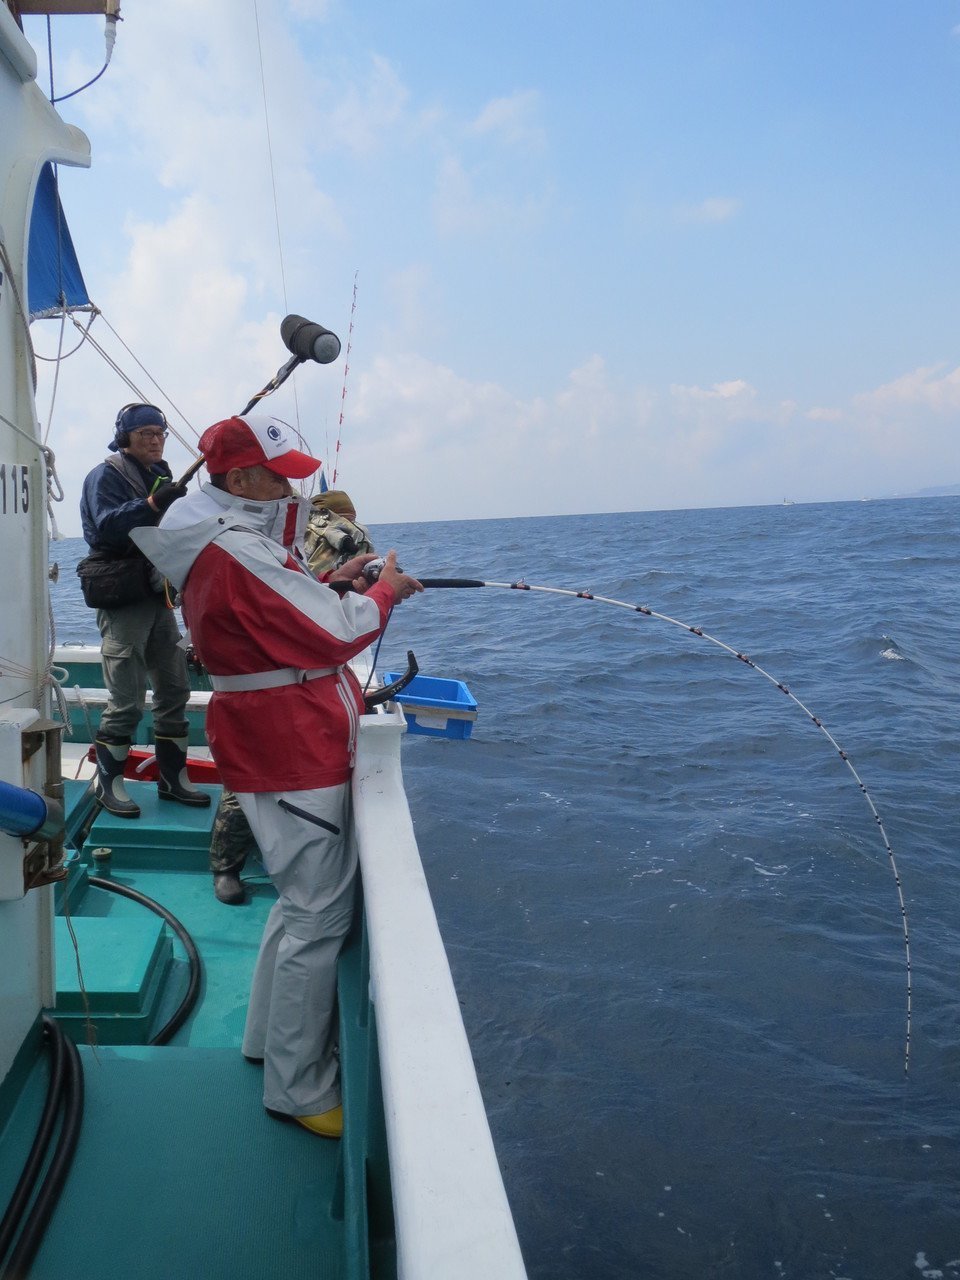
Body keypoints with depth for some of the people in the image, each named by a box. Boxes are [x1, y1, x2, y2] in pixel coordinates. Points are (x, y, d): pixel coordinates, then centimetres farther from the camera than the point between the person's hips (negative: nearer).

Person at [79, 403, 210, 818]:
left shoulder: (162, 477, 18)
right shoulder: (105, 476, -5)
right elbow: (107, 526, -22)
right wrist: (151, 504, -34)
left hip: (159, 596, 8)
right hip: (122, 600, -8)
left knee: (174, 690, 9)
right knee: (126, 700, -9)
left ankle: (173, 778, 19)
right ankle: (109, 784, 5)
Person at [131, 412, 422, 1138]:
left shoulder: (228, 542, 11)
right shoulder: (239, 552, -22)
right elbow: (336, 635, -21)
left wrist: (329, 584, 9)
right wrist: (382, 592, -3)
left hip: (289, 746, 11)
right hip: (293, 757, -11)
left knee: (303, 899, 22)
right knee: (320, 915, -3)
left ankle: (268, 1038, 37)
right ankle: (299, 1090, 11)